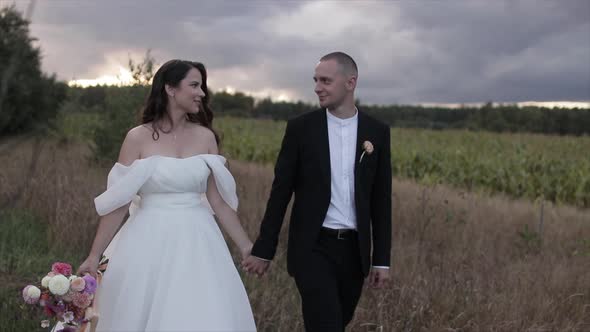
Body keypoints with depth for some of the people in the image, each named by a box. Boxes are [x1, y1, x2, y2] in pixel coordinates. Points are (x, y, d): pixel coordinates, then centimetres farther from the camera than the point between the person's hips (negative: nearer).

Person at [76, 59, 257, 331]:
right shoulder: (138, 138, -5)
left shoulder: (206, 137, 4)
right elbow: (119, 202, -3)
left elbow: (218, 199, 7)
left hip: (196, 243, 3)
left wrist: (245, 247, 8)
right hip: (150, 243, -2)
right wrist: (94, 255, -3)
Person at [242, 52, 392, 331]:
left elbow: (381, 200, 4)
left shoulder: (377, 132, 2)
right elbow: (280, 192, -1)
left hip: (354, 250, 3)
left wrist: (382, 259, 2)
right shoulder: (300, 128, -4)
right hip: (313, 249, -3)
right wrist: (263, 250, -2)